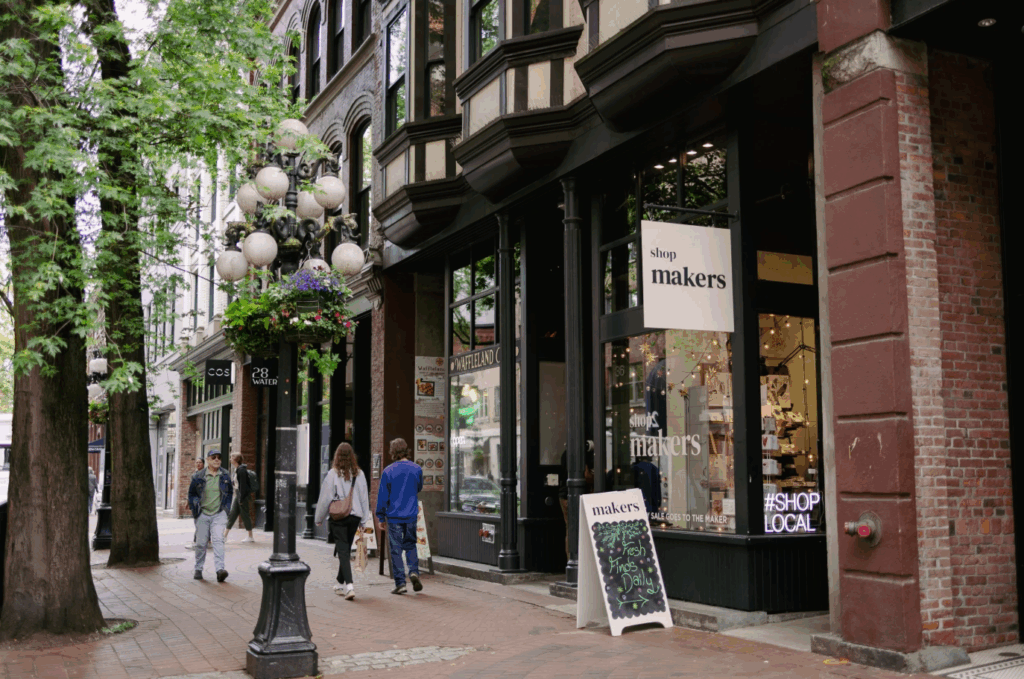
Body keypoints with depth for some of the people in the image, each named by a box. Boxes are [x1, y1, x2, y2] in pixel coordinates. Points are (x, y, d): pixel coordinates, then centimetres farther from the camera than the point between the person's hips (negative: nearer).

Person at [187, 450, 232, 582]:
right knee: (201, 542, 5)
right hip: (202, 514, 0)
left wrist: (226, 508, 9)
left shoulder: (225, 476, 5)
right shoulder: (198, 477, -1)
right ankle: (198, 569, 22)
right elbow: (191, 494, 10)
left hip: (219, 514, 0)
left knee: (218, 540, -15)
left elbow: (229, 492, 18)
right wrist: (195, 508, 2)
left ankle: (220, 569, -22)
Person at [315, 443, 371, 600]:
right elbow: (364, 498, 6)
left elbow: (325, 498, -4)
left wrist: (319, 518, 9)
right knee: (346, 550, 17)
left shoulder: (333, 474, -7)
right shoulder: (359, 474, 3)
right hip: (354, 516, 4)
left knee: (343, 551, -4)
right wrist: (363, 523, 13)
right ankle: (341, 584, 29)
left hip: (338, 517, -4)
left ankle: (349, 585, -18)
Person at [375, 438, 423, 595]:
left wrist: (381, 517, 6)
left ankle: (400, 583, 4)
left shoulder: (388, 471, -8)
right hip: (411, 516, 2)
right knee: (410, 545, 18)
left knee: (396, 549, 5)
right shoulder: (417, 469, -1)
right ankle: (414, 571, -4)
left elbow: (382, 496, -3)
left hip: (394, 516, -2)